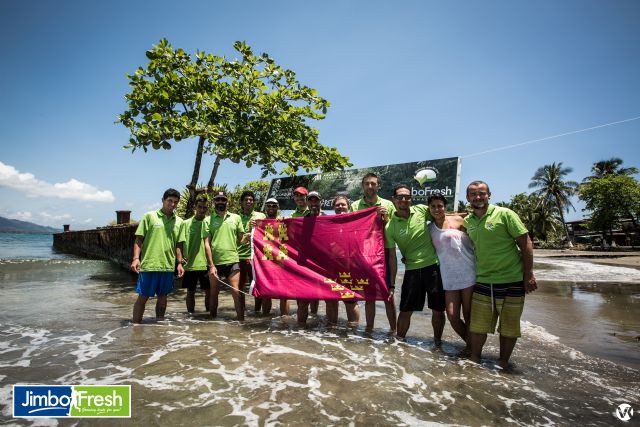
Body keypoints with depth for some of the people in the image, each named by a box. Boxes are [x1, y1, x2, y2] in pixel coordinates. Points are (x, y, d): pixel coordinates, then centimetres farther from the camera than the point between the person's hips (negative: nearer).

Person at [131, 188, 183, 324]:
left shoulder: (179, 221, 10)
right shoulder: (150, 216, 0)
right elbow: (139, 239, -1)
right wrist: (136, 258, -11)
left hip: (168, 266, 4)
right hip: (149, 264, -3)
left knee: (163, 296, 12)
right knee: (143, 297, 3)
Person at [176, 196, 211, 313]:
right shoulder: (186, 223, 4)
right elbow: (179, 244, 1)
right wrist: (180, 262, -11)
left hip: (206, 264, 0)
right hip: (189, 264, 0)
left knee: (209, 291, 5)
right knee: (190, 292, 10)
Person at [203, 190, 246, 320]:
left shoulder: (236, 218, 8)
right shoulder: (208, 220, 4)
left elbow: (241, 239, 11)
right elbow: (207, 244, -1)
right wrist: (211, 265, -9)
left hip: (232, 261, 0)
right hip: (215, 262, 0)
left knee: (237, 293, -5)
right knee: (214, 293, 12)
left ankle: (241, 321, 5)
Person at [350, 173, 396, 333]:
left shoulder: (388, 205, 2)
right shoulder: (355, 206, 5)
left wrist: (385, 218, -13)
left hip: (384, 254, -1)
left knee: (388, 294, 4)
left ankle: (393, 329, 18)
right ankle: (369, 328, 23)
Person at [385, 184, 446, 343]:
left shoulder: (421, 210, -1)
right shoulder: (390, 227, -5)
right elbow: (392, 256, -3)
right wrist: (391, 284, -3)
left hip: (434, 265, 1)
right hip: (412, 270, -1)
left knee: (438, 310, 8)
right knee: (405, 311, 6)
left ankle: (437, 341, 30)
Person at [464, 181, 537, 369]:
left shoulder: (505, 214, -10)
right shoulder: (467, 221, 4)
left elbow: (525, 243, -9)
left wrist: (529, 274, -11)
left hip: (512, 281, -3)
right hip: (482, 282, 4)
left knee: (509, 326, 11)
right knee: (477, 325, 9)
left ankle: (503, 363, 29)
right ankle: (474, 359, 28)